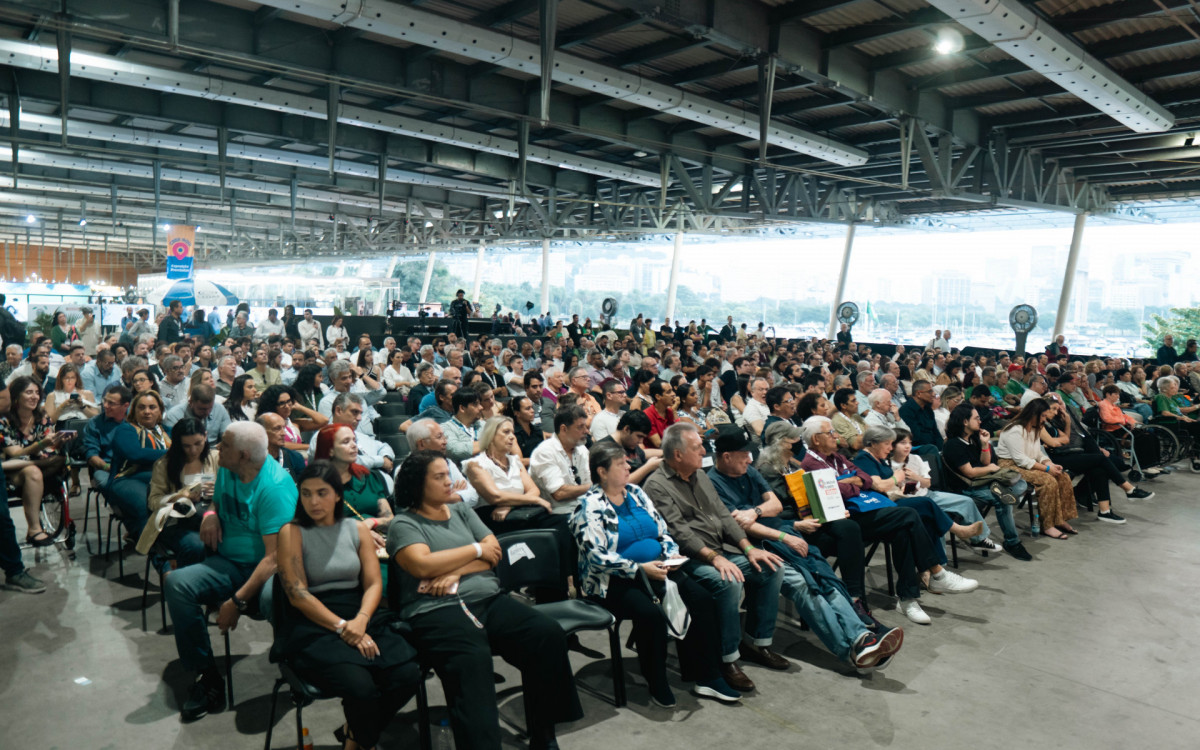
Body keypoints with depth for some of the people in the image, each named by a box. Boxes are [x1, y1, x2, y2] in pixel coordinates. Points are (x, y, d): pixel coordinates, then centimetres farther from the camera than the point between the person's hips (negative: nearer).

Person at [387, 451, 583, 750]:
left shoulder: (461, 511, 22)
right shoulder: (404, 524, 6)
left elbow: (494, 552, 12)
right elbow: (423, 565, -13)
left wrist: (454, 572, -7)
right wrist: (476, 549, -2)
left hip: (489, 599, 5)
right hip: (437, 610, -5)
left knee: (549, 635, -19)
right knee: (471, 661, -38)